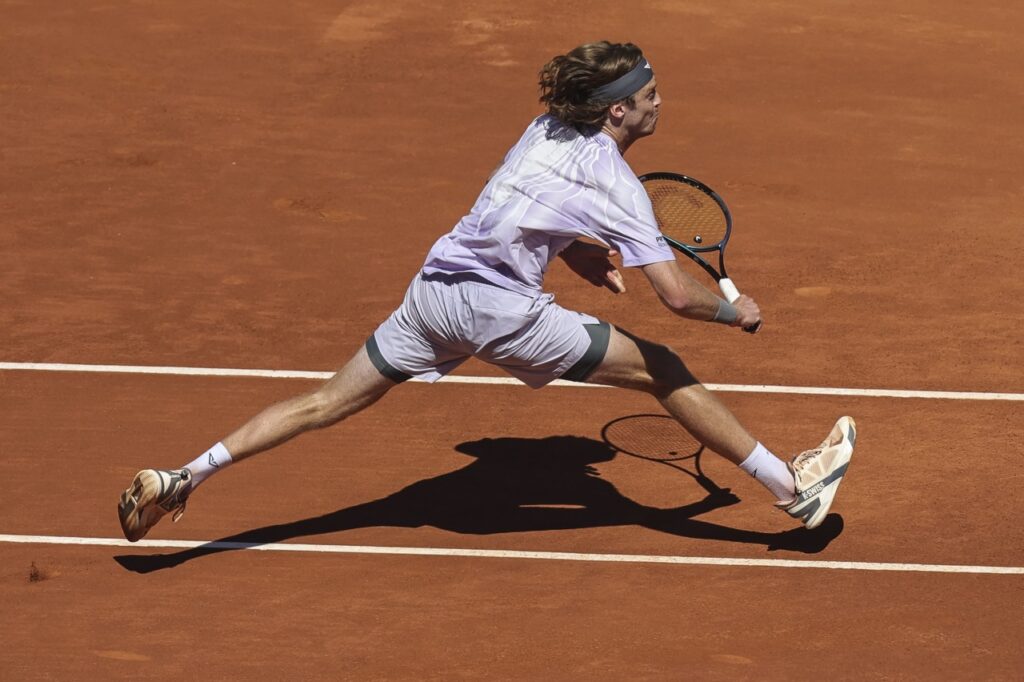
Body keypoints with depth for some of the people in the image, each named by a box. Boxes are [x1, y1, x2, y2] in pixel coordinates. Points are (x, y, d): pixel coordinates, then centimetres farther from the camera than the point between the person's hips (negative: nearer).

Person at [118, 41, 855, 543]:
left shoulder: (548, 127, 11)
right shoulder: (613, 179, -10)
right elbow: (677, 294, -14)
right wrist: (735, 311, 4)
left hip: (435, 287, 7)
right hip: (502, 309, -7)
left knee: (329, 401, 12)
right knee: (664, 371, 3)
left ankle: (186, 475, 5)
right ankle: (792, 484, 8)